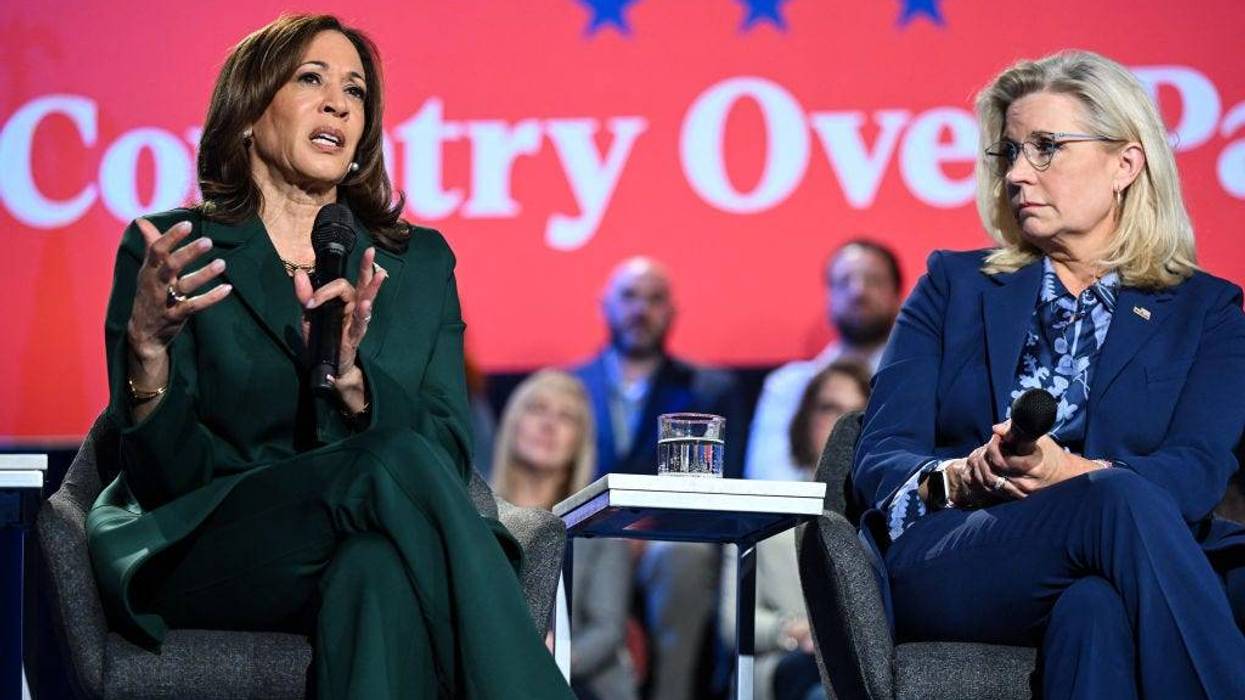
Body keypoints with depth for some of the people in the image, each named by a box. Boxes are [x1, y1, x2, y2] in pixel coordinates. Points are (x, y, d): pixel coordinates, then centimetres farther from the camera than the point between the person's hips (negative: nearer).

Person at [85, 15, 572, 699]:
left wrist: (350, 375, -15)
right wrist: (147, 347, -21)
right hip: (210, 558, -2)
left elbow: (451, 456, 4)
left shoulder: (420, 260, 16)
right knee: (400, 465, -32)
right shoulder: (171, 251, 6)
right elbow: (167, 476, -1)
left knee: (379, 571, -37)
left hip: (369, 554, 2)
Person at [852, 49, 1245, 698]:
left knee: (1094, 610, -40)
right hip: (948, 566, 0)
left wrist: (1071, 472, -22)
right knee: (1121, 501, -34)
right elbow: (879, 460, 9)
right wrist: (961, 477, -16)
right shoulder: (955, 284, 21)